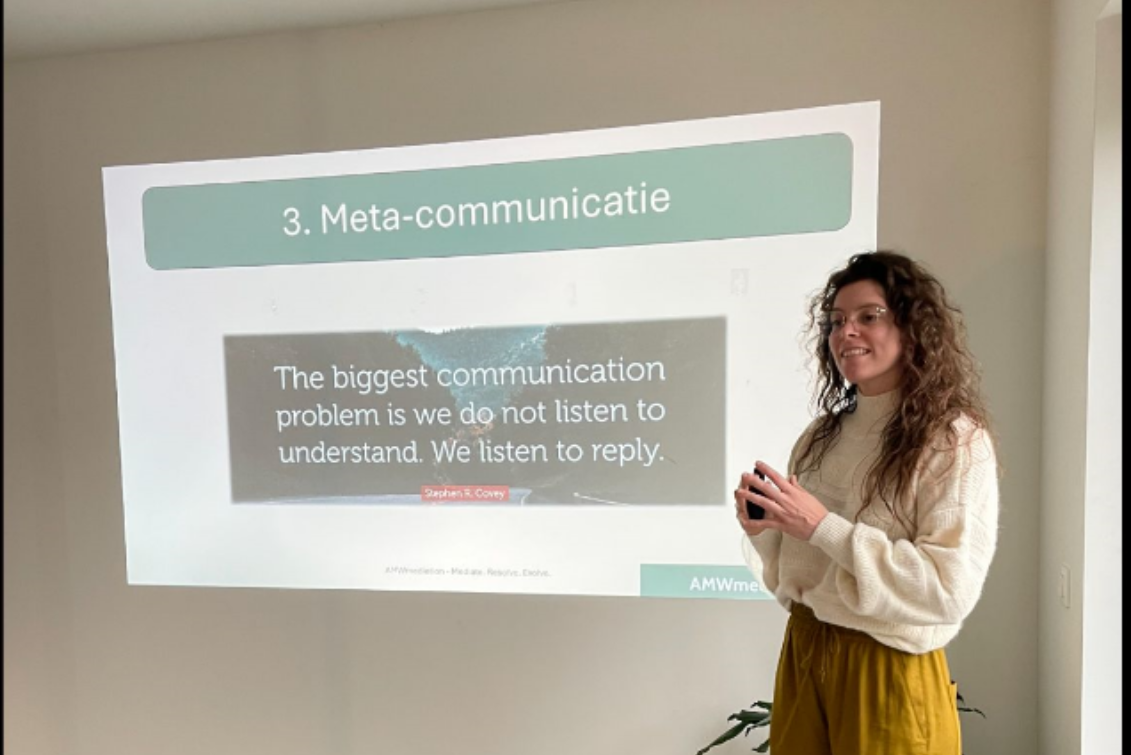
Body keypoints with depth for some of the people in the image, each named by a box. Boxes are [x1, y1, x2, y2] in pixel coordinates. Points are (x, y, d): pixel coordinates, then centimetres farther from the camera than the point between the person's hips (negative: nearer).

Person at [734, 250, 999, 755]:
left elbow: (951, 587, -20)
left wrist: (822, 526, -23)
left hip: (887, 671, -5)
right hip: (803, 654, 5)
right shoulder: (821, 435, 4)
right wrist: (762, 528, -11)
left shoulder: (955, 439, -12)